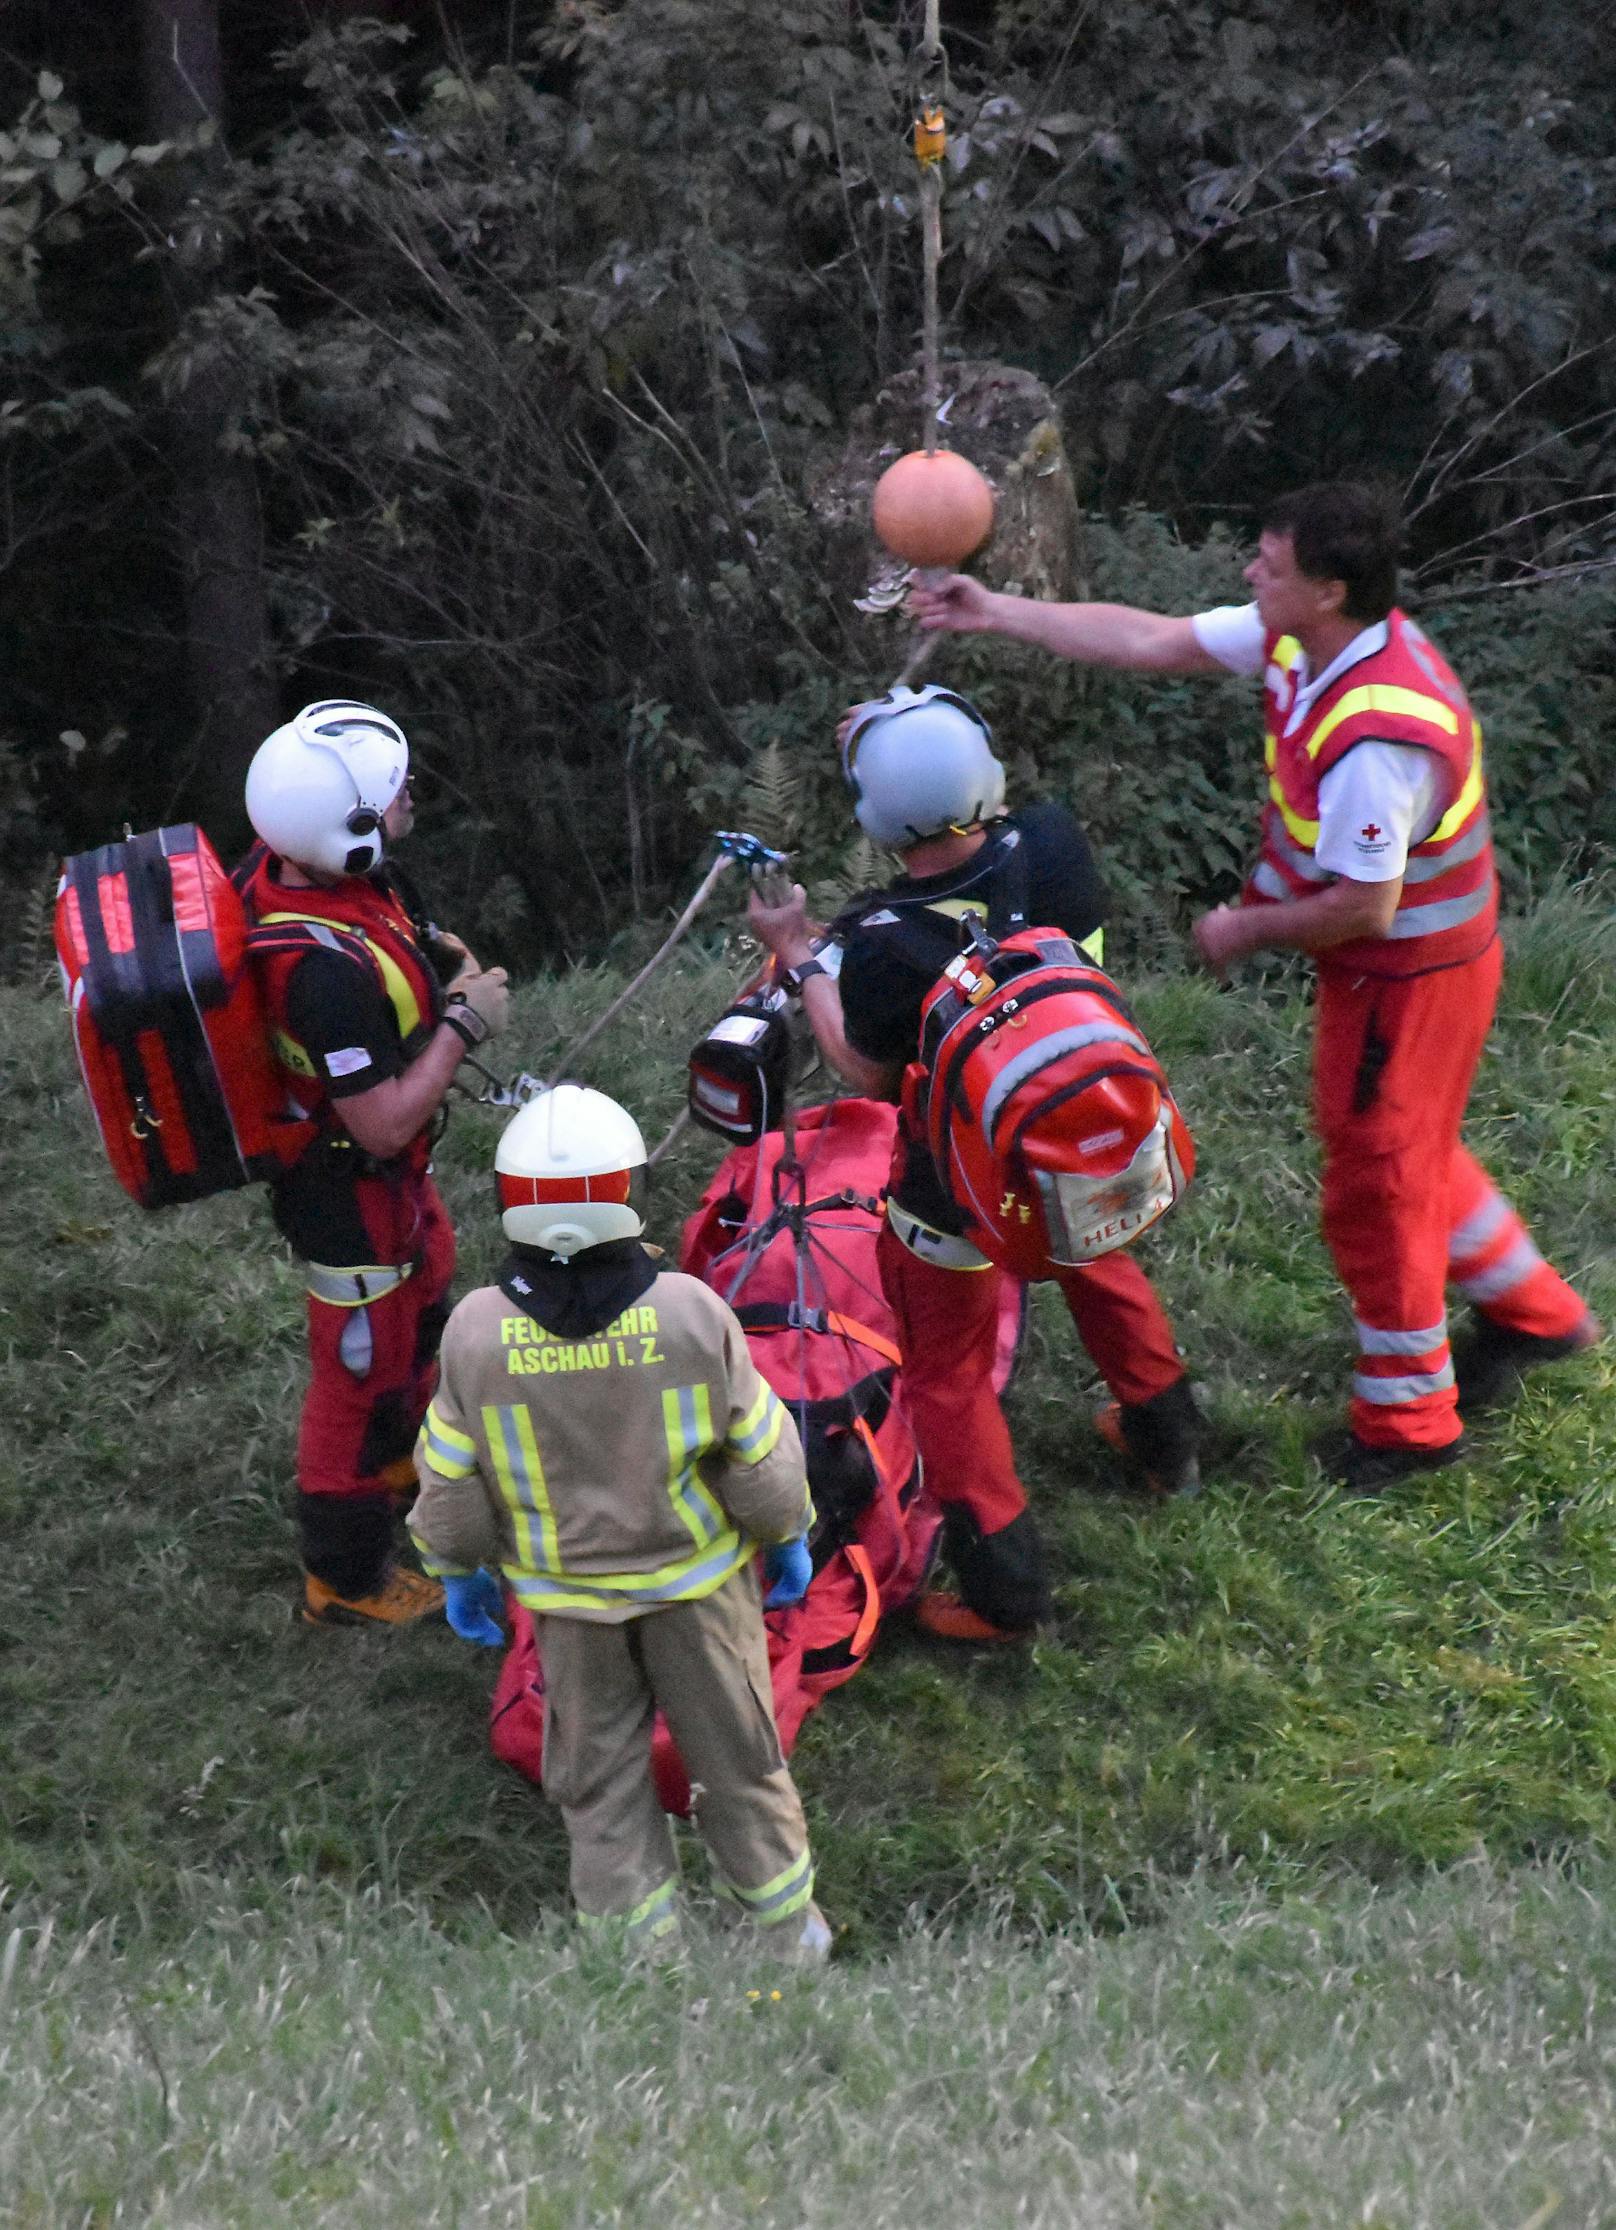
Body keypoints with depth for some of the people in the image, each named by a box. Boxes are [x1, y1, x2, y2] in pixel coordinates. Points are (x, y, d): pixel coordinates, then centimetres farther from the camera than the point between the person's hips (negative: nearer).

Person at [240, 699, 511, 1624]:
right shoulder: (327, 969, -41)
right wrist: (465, 1021, -24)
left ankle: (399, 1459, 59)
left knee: (423, 1290, 32)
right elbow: (385, 1124, -32)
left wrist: (420, 952, -3)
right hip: (351, 1195, -9)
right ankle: (346, 1579, 32)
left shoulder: (283, 869, -13)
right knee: (362, 1366, 11)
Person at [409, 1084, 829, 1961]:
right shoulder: (691, 1312, -23)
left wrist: (459, 1570, 11)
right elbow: (760, 1457, -12)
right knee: (736, 1757, 18)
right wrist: (787, 1536, 7)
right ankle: (788, 1935, 34)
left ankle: (641, 1949, 30)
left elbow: (451, 1484, -8)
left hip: (565, 1593, 1)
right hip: (693, 1577, 0)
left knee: (600, 1779, 18)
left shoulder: (476, 1332, -20)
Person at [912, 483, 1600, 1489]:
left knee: (1375, 1187, 5)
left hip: (1407, 979, -9)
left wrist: (1247, 929, -13)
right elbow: (1149, 641, 3)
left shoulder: (1376, 736, -35)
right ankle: (1532, 1312, 45)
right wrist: (997, 612, 4)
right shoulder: (1301, 640, -6)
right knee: (1410, 1154, 26)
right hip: (1393, 963, 9)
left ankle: (1407, 1422, 23)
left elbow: (1363, 908, -30)